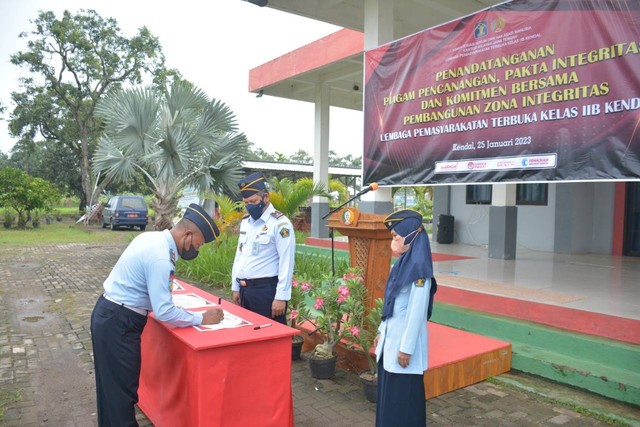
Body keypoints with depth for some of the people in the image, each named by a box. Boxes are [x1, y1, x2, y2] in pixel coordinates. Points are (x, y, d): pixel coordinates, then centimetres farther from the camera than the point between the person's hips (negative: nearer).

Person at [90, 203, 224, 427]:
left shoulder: (152, 238, 3)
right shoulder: (160, 257, -26)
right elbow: (164, 312, -25)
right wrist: (202, 318, -16)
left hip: (111, 315, 10)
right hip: (118, 323, -10)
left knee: (113, 385, 22)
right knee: (122, 389, 2)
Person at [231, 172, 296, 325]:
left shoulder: (279, 223, -14)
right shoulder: (245, 221, 11)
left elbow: (286, 263, -17)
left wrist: (281, 296, -18)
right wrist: (235, 286, 15)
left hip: (266, 290, -7)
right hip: (244, 289, 8)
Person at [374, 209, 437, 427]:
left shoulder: (419, 268, -20)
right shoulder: (401, 264, 8)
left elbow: (417, 310, -21)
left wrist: (406, 348, -19)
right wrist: (381, 332, 18)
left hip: (405, 341, -9)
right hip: (391, 337, 9)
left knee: (404, 396, 5)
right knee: (388, 392, 18)